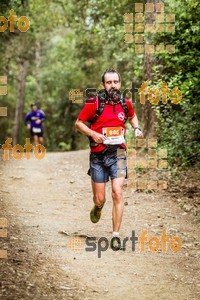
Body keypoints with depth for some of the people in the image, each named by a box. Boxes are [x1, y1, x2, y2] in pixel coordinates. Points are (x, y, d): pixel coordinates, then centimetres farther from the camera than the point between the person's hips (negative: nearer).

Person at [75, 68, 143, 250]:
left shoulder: (125, 104, 2)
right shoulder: (94, 104, -8)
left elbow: (132, 116, 25)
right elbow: (78, 123, 1)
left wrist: (136, 128, 5)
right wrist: (93, 133, -15)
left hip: (117, 154, 1)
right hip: (98, 155, -1)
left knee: (117, 194, -14)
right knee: (100, 199, 5)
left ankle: (116, 235, -7)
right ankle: (98, 207, 45)